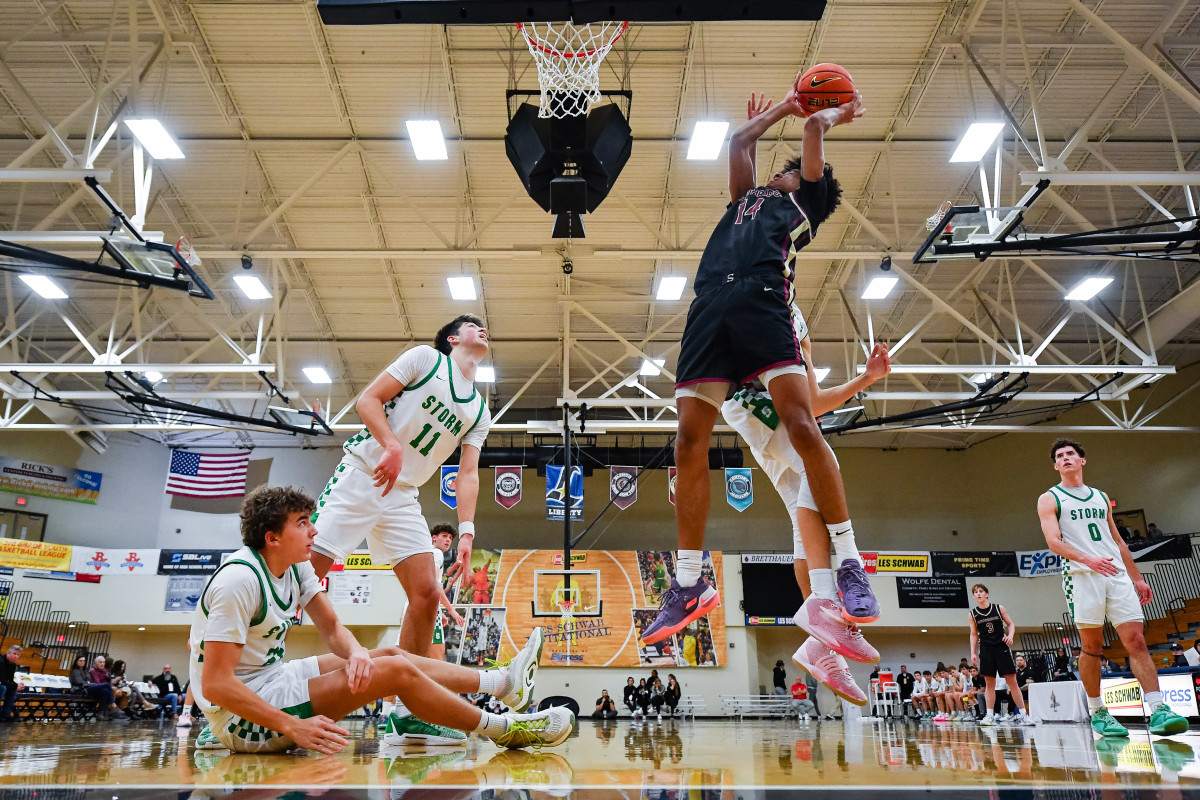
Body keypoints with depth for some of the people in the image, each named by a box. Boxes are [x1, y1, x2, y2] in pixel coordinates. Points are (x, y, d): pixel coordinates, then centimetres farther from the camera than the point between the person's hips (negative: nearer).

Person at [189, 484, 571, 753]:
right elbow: (215, 684, -28)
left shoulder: (296, 567, 3)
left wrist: (356, 652, -17)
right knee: (395, 671, -18)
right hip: (242, 719, -9)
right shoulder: (240, 580, -25)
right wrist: (292, 726, -30)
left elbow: (331, 627, 7)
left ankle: (505, 682, 17)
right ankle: (503, 729, -5)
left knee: (389, 655, 7)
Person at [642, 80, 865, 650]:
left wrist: (832, 115, 46)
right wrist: (782, 109, 57)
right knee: (689, 443, -6)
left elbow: (814, 128, 26)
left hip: (762, 301, -4)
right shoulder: (747, 197, 40)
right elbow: (739, 141, 46)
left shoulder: (804, 200, 27)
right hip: (710, 308, 5)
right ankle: (689, 583, -1)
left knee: (801, 423, -20)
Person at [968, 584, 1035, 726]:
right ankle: (990, 715, 5)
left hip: (1002, 647, -1)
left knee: (1012, 681, -3)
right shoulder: (972, 614, 4)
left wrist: (1010, 635, -13)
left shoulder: (998, 608, 1)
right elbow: (974, 634, 10)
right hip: (986, 649, 1)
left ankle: (1023, 714, 3)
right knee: (989, 683, 2)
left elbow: (1011, 624, 7)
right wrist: (973, 652, 3)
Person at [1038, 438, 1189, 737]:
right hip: (1082, 576, -4)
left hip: (1117, 575, 4)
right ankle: (1097, 713, 6)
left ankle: (1158, 710, -9)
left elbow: (1117, 541, 25)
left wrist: (1137, 578, 19)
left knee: (1136, 640, -6)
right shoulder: (1049, 499, 6)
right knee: (1092, 646, -2)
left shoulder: (1101, 497, 22)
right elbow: (1053, 541, -7)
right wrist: (1089, 559, -21)